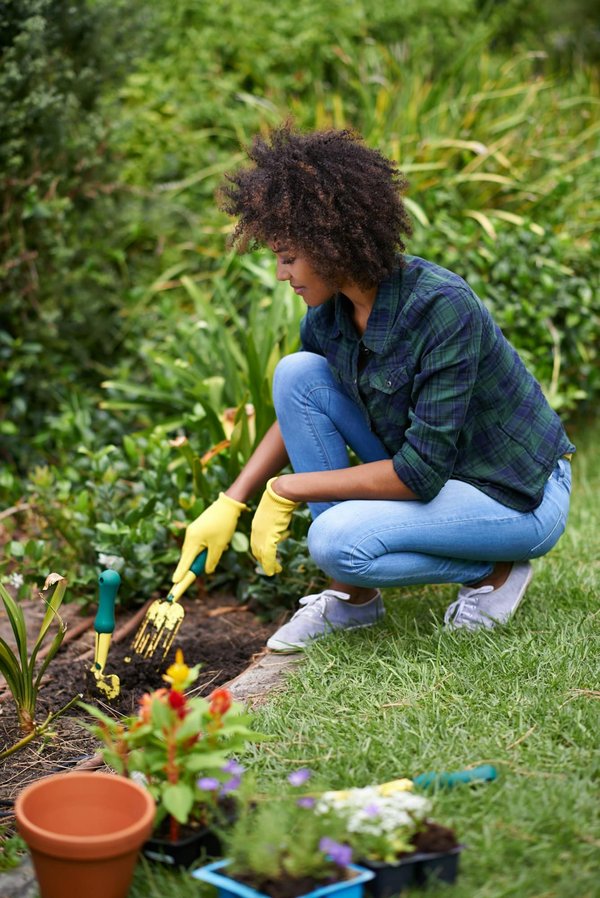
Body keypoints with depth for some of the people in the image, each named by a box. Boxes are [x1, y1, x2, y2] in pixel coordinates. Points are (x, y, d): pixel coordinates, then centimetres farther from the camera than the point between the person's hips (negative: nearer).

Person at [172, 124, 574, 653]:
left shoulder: (444, 308, -30)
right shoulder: (330, 310, -8)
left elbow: (420, 472, -30)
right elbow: (297, 406, 9)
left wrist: (288, 489, -23)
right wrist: (231, 504, -2)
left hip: (523, 498, -8)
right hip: (427, 470, 8)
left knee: (339, 540, -29)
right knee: (297, 373, -9)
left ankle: (495, 571, -1)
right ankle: (352, 598, -3)